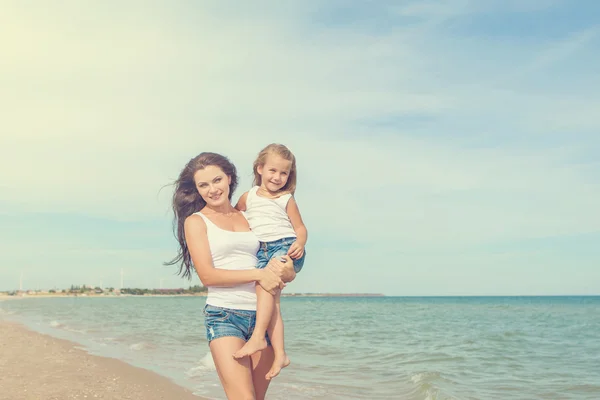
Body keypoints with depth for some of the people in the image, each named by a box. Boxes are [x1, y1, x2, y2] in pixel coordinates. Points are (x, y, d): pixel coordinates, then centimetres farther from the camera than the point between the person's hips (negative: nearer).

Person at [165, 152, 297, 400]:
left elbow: (289, 273, 14)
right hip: (224, 316, -4)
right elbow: (207, 275, -8)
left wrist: (284, 271, -10)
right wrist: (259, 274, -14)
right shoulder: (196, 221, 4)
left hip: (261, 316, 4)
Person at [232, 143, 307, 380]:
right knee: (272, 301, -7)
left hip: (285, 247, -3)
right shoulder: (248, 197, 16)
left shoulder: (287, 200, 8)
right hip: (261, 252, 4)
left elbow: (300, 228, 9)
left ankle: (258, 337, -29)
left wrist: (299, 243, -11)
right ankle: (280, 354, -8)